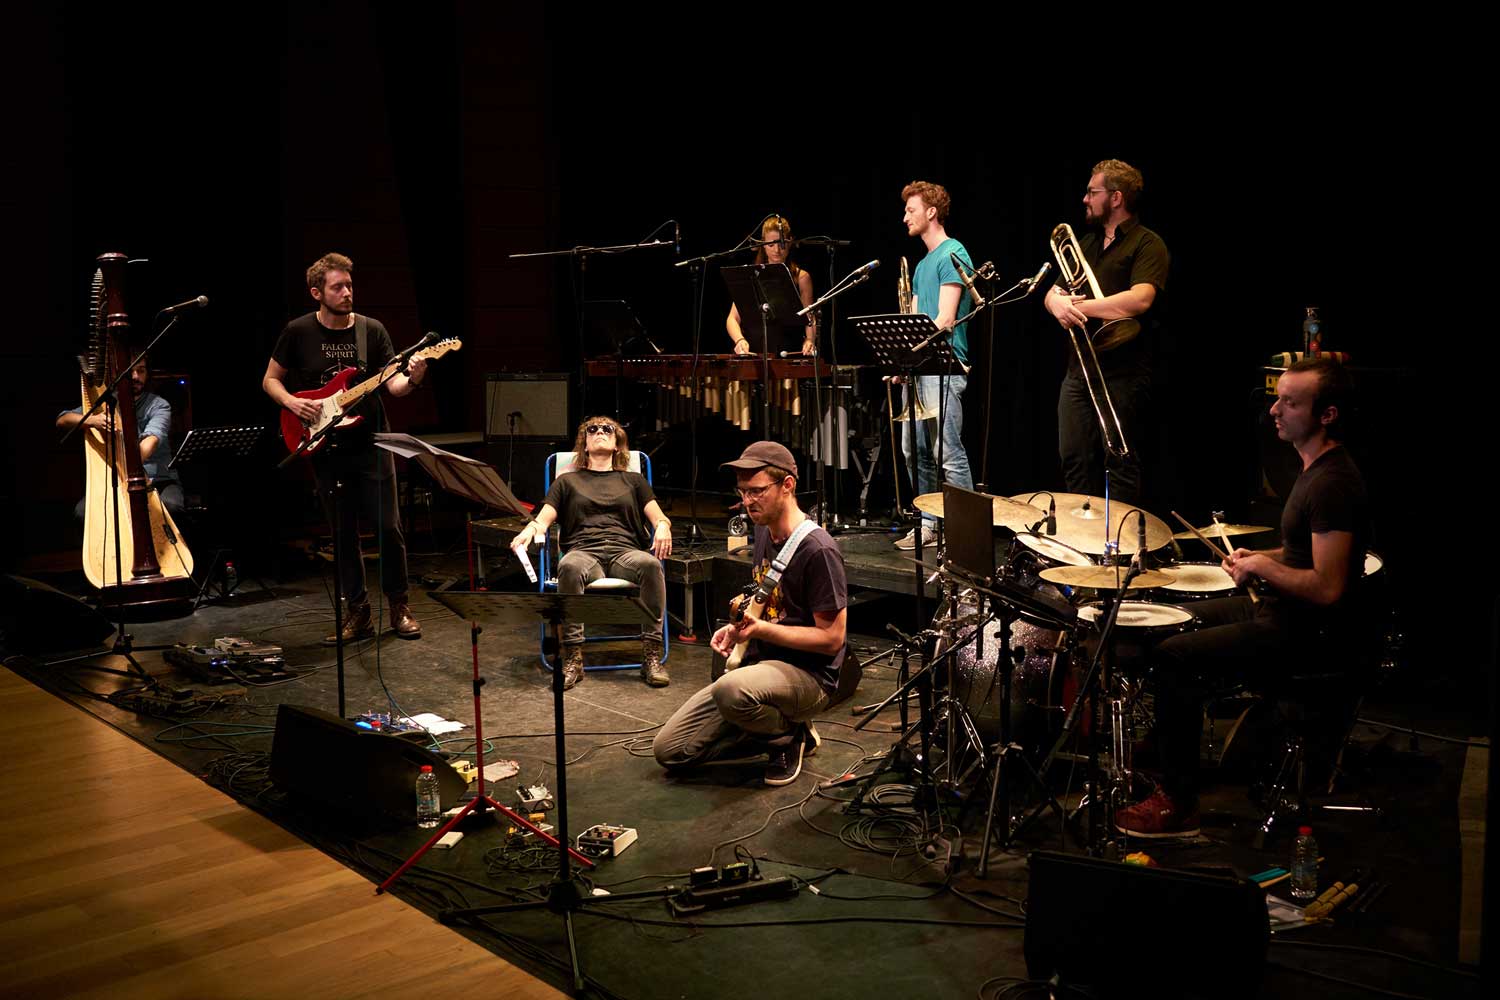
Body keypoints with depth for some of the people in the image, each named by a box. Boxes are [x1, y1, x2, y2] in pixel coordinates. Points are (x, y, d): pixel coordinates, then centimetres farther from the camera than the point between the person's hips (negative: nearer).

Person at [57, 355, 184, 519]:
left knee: (171, 506, -35)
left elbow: (152, 438, -22)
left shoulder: (159, 405, -2)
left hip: (160, 482, -3)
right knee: (82, 511, -23)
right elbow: (62, 421, 3)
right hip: (114, 482, 3)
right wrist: (91, 420, -20)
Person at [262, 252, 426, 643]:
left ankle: (399, 606, 15)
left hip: (371, 445, 0)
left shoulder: (371, 330, 1)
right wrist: (292, 402, -11)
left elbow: (390, 383, -2)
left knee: (389, 526, -1)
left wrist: (409, 380, -24)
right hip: (326, 449, 0)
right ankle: (357, 612, 17)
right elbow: (270, 379, 8)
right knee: (343, 533, 7)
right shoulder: (298, 332, -1)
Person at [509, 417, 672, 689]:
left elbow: (657, 516, 16)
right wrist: (530, 530, -9)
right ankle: (573, 658, -35)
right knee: (569, 567, -39)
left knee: (650, 563, -36)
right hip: (583, 551, -1)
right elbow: (544, 518, 15)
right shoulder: (567, 480, 28)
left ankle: (651, 655, -31)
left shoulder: (633, 480, 29)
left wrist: (663, 526, -9)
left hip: (624, 552, 1)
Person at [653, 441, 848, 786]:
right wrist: (739, 628, 4)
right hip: (760, 664, 8)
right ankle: (770, 728, 13)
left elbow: (831, 638, -18)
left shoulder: (818, 550, -19)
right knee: (668, 750, -1)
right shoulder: (764, 532, 9)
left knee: (730, 690, -40)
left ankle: (790, 735, -8)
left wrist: (761, 629, -24)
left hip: (808, 676, -8)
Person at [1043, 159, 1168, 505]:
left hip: (1123, 375, -7)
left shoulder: (1147, 244, -5)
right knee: (1075, 462, 9)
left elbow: (1140, 299, -21)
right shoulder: (1087, 243, 20)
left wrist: (1080, 306, -15)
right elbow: (1052, 294, 17)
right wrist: (1058, 302, -8)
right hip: (1079, 371, 7)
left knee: (1120, 465, -4)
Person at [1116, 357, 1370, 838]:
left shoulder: (1333, 484, -24)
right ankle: (1165, 749, 28)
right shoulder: (1316, 467, 9)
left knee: (1174, 655, -16)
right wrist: (1260, 557, 8)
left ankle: (1178, 804, -8)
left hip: (1312, 634, -11)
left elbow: (1327, 587, -30)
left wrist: (1262, 567, -16)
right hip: (1280, 608, 11)